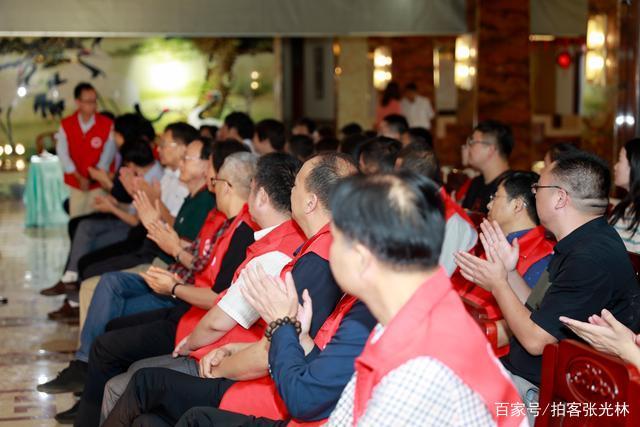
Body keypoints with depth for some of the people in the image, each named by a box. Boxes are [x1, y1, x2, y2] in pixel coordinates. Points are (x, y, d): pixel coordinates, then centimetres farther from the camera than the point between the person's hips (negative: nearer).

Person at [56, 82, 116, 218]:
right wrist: (79, 177, -12)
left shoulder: (107, 124, -9)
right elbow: (62, 153, -5)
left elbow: (108, 155, -8)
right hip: (75, 183, 2)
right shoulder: (66, 125, -2)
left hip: (98, 183, -2)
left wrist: (93, 178, -13)